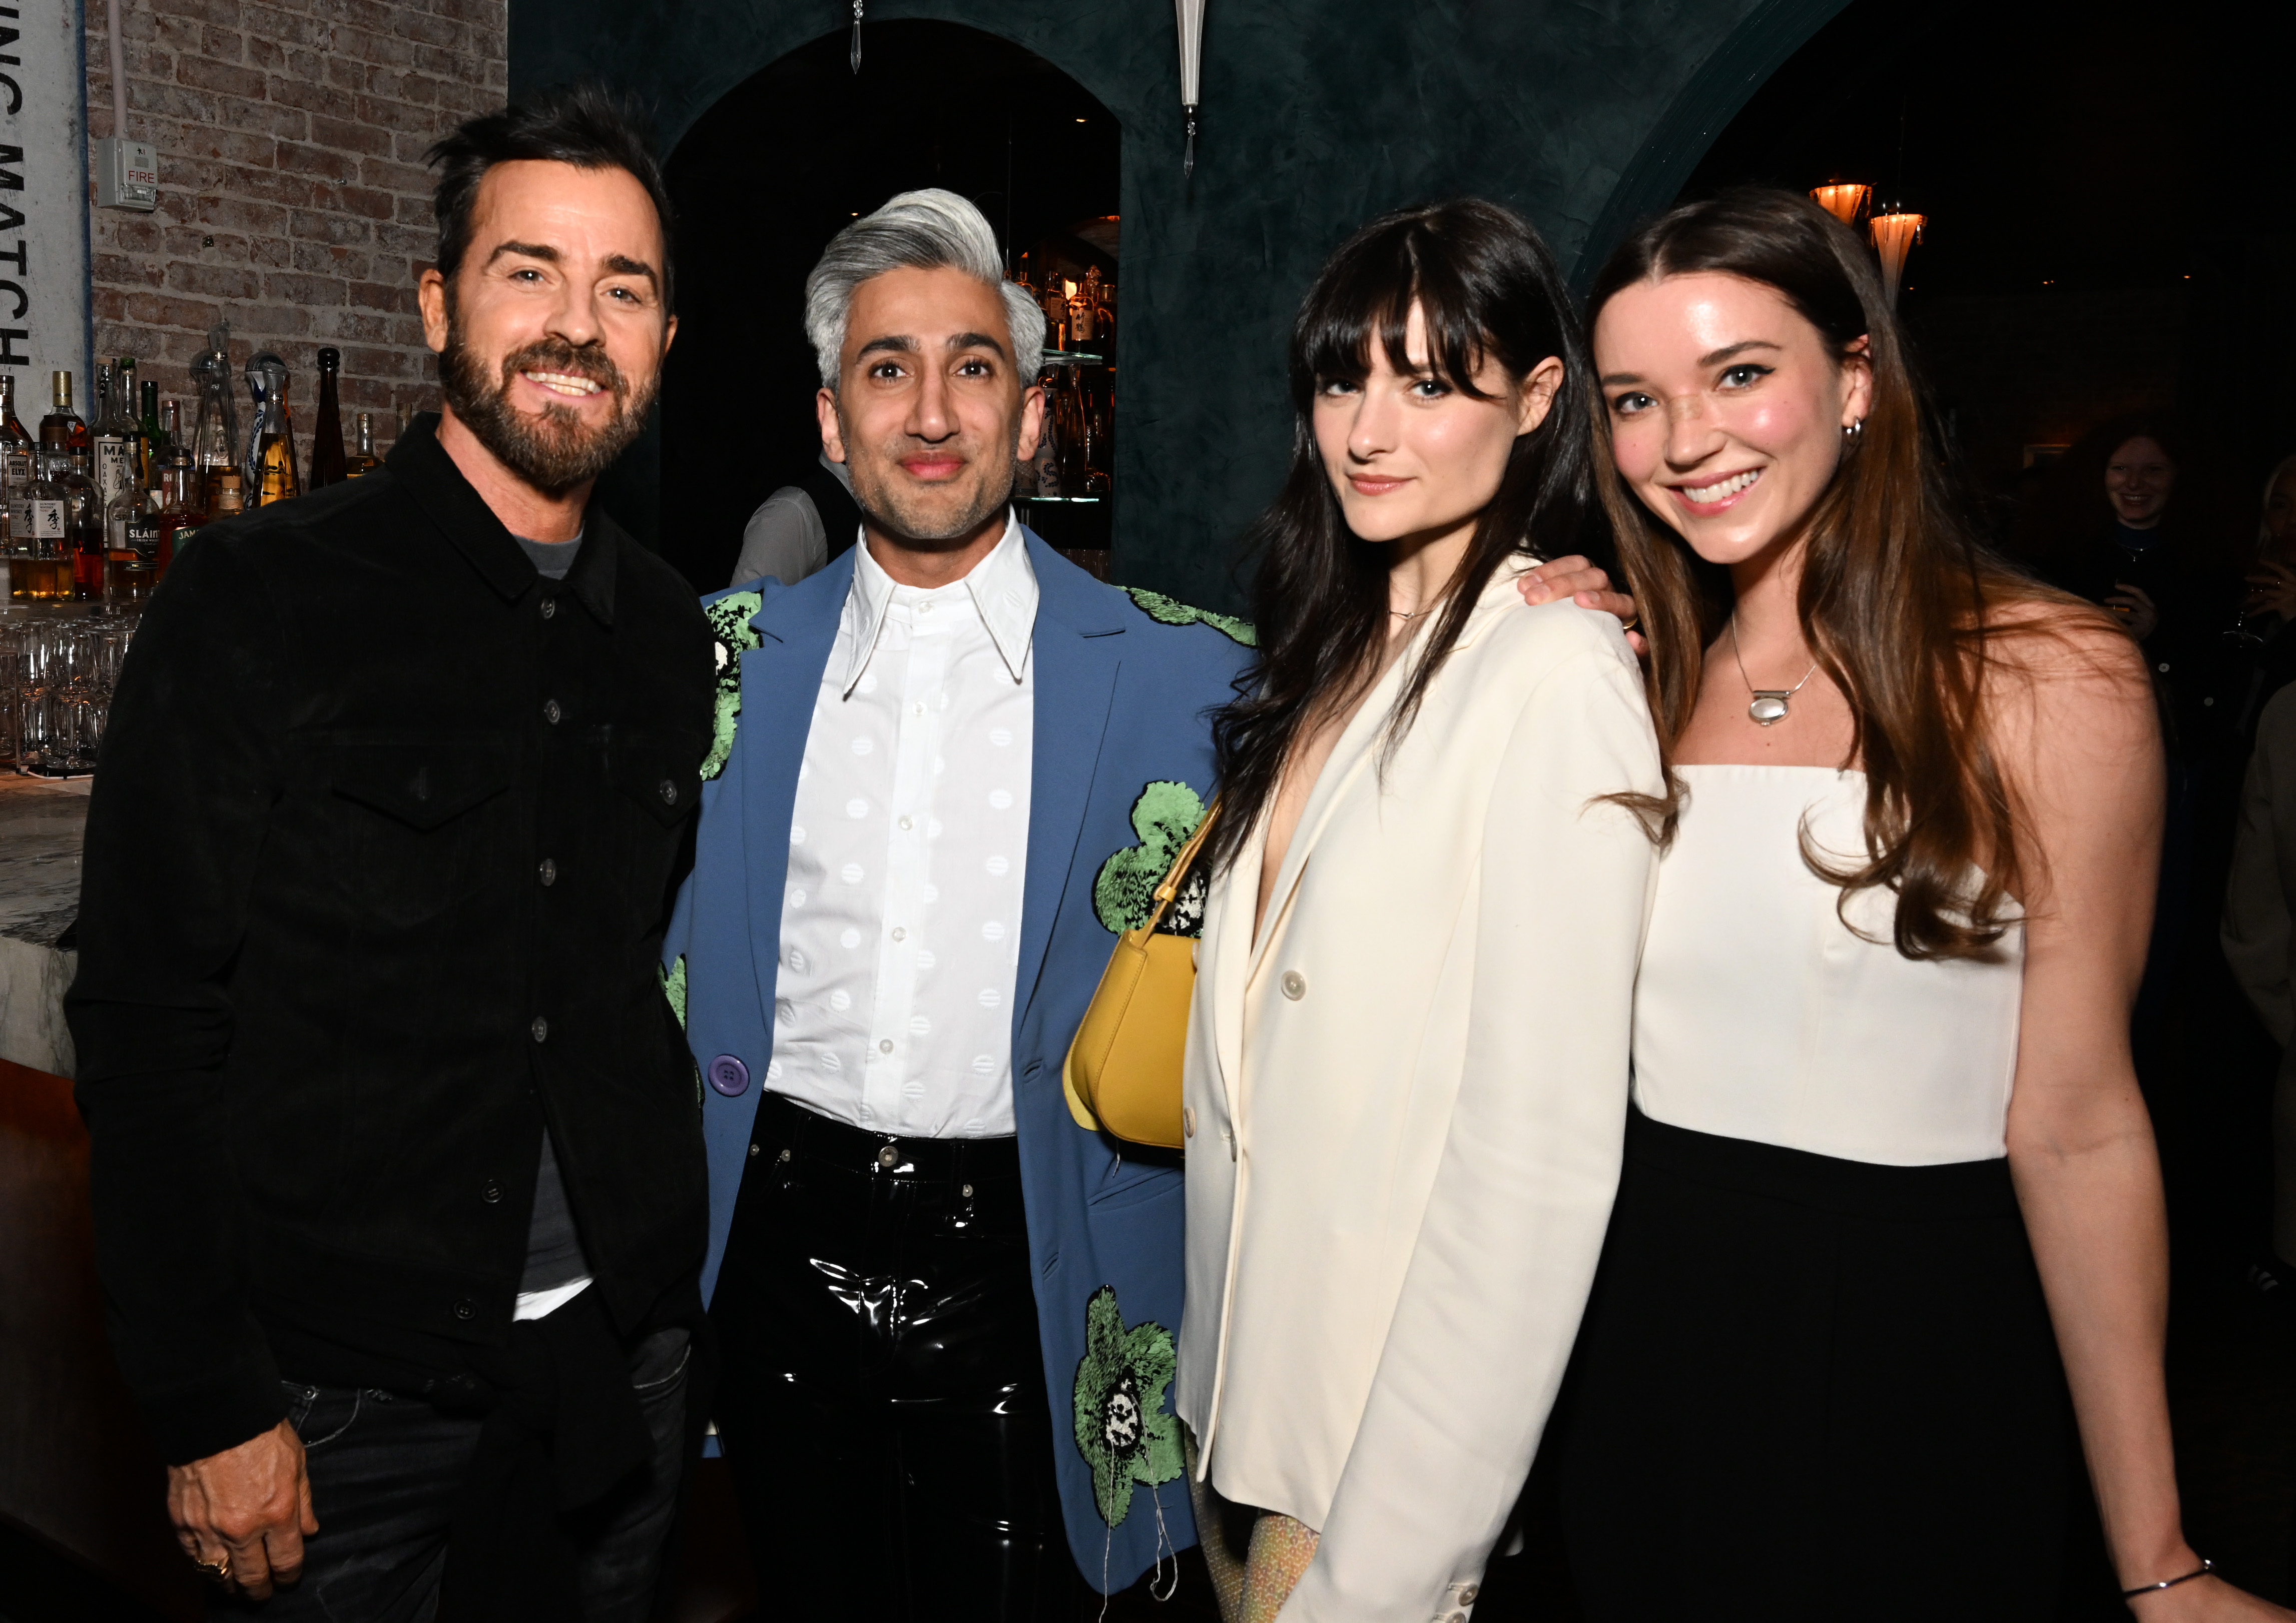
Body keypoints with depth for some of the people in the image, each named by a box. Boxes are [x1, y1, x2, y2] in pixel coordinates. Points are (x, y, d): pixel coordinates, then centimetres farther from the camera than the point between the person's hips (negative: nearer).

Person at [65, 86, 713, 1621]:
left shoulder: (671, 632, 4)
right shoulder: (261, 602, -11)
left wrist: (675, 1297, 9)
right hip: (346, 1382, -4)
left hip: (619, 1363, 4)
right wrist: (209, 1408, -12)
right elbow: (147, 1026, -11)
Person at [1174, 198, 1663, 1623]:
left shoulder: (1559, 672, -18)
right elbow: (1260, 1028, 9)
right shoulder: (1338, 653, 7)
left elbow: (1542, 1157, -22)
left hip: (1398, 1433, -7)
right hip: (1258, 1384, 7)